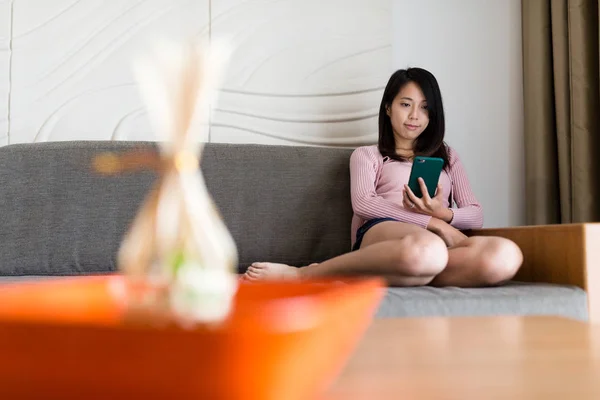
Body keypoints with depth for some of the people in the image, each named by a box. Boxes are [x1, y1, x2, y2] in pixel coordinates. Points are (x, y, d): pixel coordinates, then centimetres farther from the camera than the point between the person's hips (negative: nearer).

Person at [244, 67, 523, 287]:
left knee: (506, 256, -36)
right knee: (426, 249, -45)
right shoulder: (367, 155, 25)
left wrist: (443, 214, -2)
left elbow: (475, 215, 23)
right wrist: (432, 222, -9)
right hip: (381, 231, -4)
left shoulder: (447, 157, 36)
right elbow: (362, 203, 3)